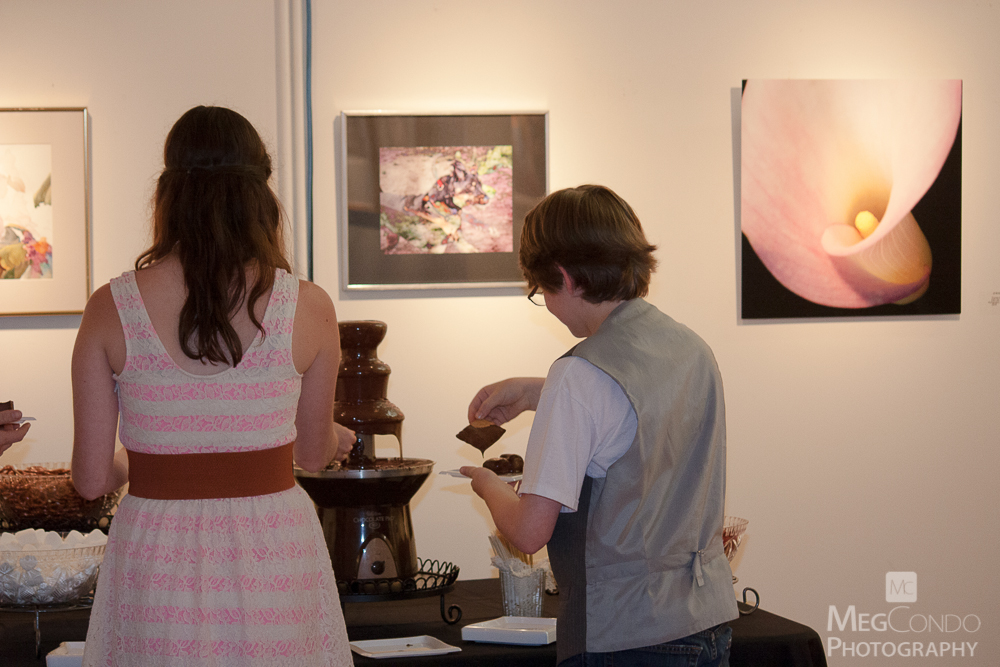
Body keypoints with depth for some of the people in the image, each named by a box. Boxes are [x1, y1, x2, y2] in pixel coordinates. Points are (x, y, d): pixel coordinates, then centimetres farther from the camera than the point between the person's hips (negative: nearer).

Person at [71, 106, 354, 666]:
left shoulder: (111, 309, -7)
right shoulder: (309, 308, -7)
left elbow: (92, 479, -3)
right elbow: (314, 454, 7)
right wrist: (337, 437, 31)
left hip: (155, 565, 0)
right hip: (275, 556, 0)